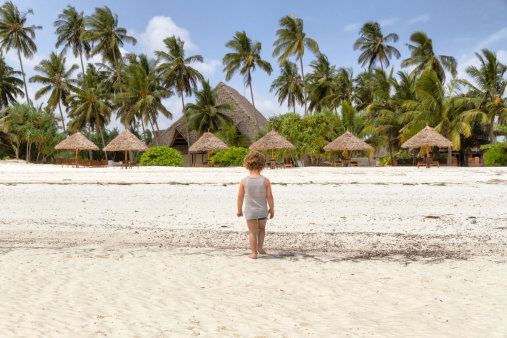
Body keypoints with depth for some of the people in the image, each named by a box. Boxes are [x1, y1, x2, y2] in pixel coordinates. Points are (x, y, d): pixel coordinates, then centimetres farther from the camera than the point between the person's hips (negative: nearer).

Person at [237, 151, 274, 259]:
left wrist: (239, 210, 9)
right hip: (263, 211, 0)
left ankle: (254, 253, 11)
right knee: (261, 228, 26)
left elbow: (240, 197, -5)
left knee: (253, 232, 12)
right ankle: (260, 246, 14)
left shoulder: (244, 181, -9)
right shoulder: (265, 181, -11)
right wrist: (272, 209, 5)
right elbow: (269, 196, -8)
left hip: (249, 211, 0)